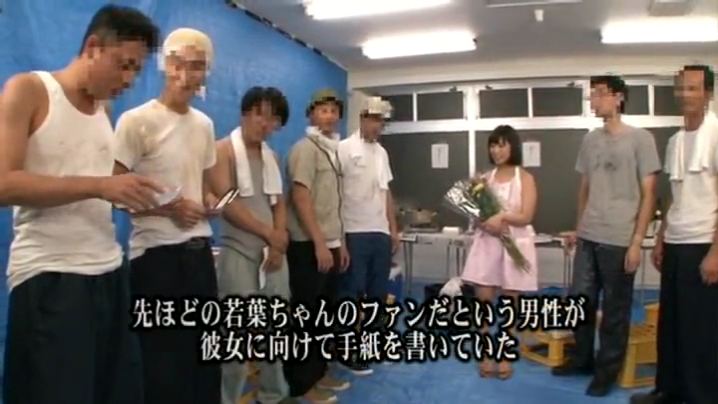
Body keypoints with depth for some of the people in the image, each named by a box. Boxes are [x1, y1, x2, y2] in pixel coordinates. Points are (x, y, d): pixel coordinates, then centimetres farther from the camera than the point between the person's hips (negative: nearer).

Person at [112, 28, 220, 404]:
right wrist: (170, 208, -17)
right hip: (155, 252, -6)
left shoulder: (205, 124, 10)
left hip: (199, 248, 7)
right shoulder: (136, 121, -11)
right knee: (161, 358, 4)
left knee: (205, 351, 16)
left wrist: (208, 199, 1)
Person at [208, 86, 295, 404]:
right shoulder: (224, 150, -4)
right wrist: (269, 233, -10)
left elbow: (279, 203, 13)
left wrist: (280, 241, -4)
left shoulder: (271, 156, 16)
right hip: (239, 253, -6)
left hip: (274, 253, 6)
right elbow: (226, 204, -13)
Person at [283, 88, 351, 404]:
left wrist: (340, 242, 17)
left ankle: (319, 373, 26)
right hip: (309, 246, -9)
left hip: (330, 245, 9)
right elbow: (300, 199, -17)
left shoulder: (332, 150, 16)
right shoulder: (305, 148, -10)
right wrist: (319, 243, -21)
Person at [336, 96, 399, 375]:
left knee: (378, 293, 13)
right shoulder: (345, 148, -7)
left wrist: (393, 229, 15)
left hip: (381, 233, 7)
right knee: (351, 294, 1)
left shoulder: (381, 152, 15)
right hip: (354, 233, -7)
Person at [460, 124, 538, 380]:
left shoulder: (525, 178, 0)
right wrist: (489, 224, -15)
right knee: (483, 300, 2)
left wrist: (502, 217, -23)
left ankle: (505, 357, 18)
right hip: (487, 244, 3)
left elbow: (526, 216, -9)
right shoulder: (486, 178, 9)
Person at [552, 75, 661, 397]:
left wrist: (637, 241, -11)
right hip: (588, 237, 5)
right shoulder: (590, 140, 12)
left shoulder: (640, 139, -4)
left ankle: (607, 369, 19)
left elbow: (648, 194, -6)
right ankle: (582, 359, 29)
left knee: (614, 309, 5)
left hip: (619, 240, -5)